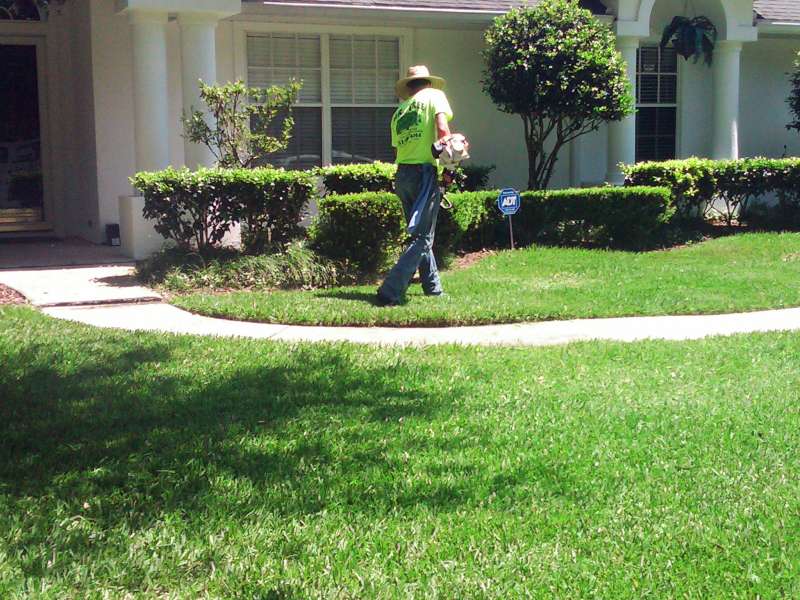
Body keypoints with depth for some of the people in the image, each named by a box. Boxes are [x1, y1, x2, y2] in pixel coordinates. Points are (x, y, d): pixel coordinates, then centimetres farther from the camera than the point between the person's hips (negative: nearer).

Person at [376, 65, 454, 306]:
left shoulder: (399, 111, 19)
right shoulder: (434, 95, 5)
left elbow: (398, 144, 11)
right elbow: (442, 130, -12)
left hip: (402, 173, 6)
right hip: (425, 171, -6)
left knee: (419, 233, 19)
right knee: (422, 238, -5)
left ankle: (433, 287, 27)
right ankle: (390, 292, -16)